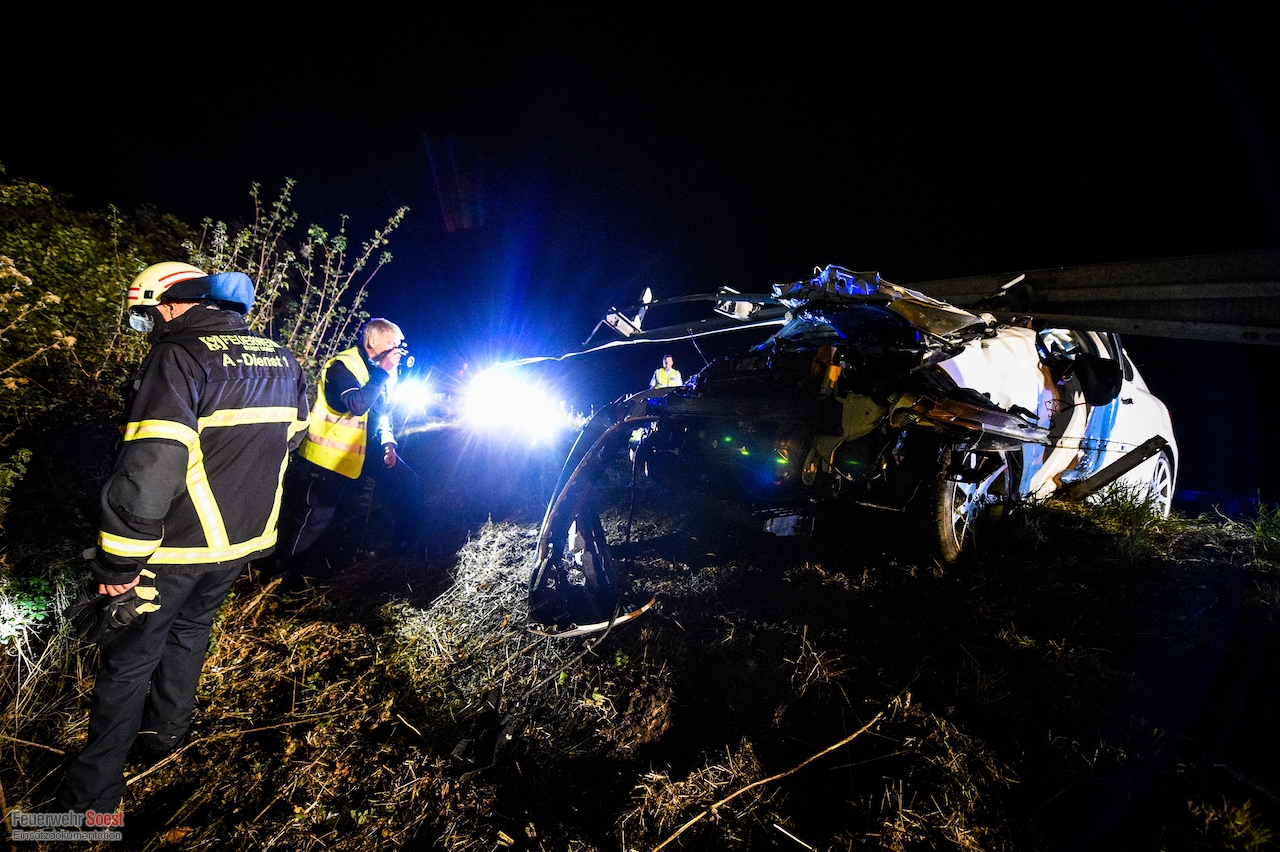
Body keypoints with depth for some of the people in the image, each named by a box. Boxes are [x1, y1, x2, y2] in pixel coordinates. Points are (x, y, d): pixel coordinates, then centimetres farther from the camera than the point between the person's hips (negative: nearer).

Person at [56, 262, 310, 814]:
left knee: (128, 659, 11)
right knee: (191, 630, 27)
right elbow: (291, 437, 16)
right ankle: (164, 735, 45)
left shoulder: (178, 358, -21)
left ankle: (95, 795, 23)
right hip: (246, 539, 7)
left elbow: (148, 472, -29)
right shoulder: (281, 360, 2)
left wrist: (116, 564, -20)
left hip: (180, 545, -7)